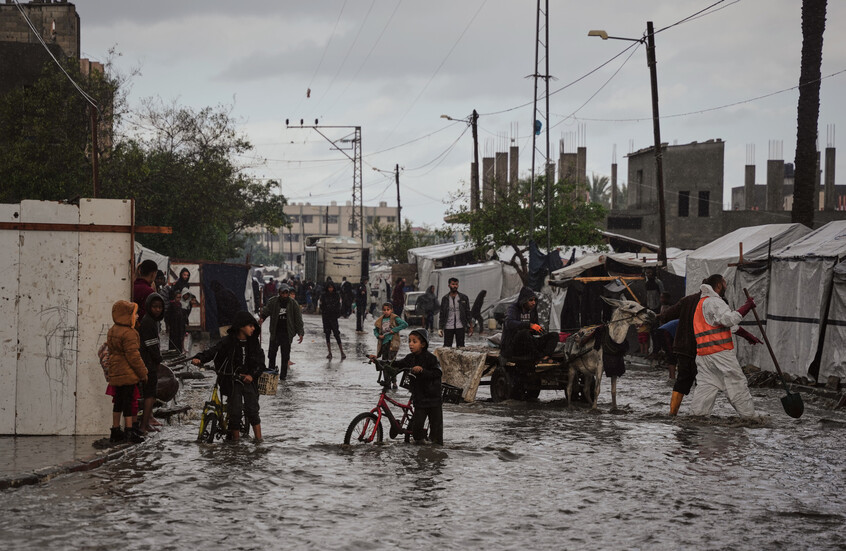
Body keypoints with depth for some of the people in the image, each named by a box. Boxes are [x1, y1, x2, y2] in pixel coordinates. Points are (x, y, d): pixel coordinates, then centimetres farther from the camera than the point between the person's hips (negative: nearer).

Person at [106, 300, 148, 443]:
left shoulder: (112, 331, 12)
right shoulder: (128, 333, -18)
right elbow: (133, 355, -19)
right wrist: (142, 372, -11)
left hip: (116, 373, 9)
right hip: (129, 374, -9)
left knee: (119, 401, 14)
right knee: (129, 401, -5)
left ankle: (115, 431, 19)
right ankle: (129, 431, -5)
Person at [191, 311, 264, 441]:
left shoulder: (254, 343, 4)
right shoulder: (228, 341, -6)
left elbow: (260, 362, 6)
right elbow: (212, 351, -13)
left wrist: (252, 375, -11)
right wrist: (199, 358, -32)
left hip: (248, 380, 2)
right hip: (232, 381, -2)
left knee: (252, 409, -5)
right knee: (235, 411, -4)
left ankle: (258, 438, 1)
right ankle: (235, 437, 9)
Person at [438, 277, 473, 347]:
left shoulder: (464, 298, 4)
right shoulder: (445, 299, 7)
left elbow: (468, 313, 6)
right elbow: (442, 315, 9)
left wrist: (470, 326, 0)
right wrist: (440, 328, 3)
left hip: (460, 327, -1)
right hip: (448, 328, 1)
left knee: (461, 346, -1)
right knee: (446, 347, -1)